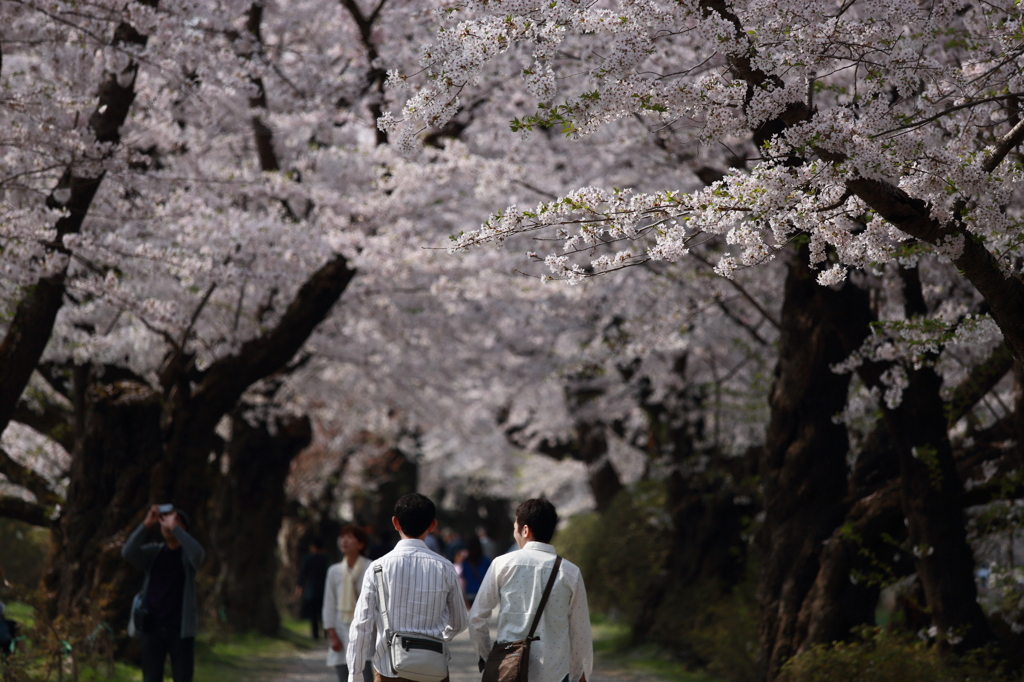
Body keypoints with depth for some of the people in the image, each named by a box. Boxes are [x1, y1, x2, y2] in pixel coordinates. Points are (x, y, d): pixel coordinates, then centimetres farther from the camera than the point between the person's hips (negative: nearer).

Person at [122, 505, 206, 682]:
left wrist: (174, 527, -26)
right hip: (152, 627, 2)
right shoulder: (153, 552, 7)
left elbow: (198, 553, -25)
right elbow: (128, 553, -12)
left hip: (181, 628, -2)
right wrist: (146, 525, -20)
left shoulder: (188, 554, 0)